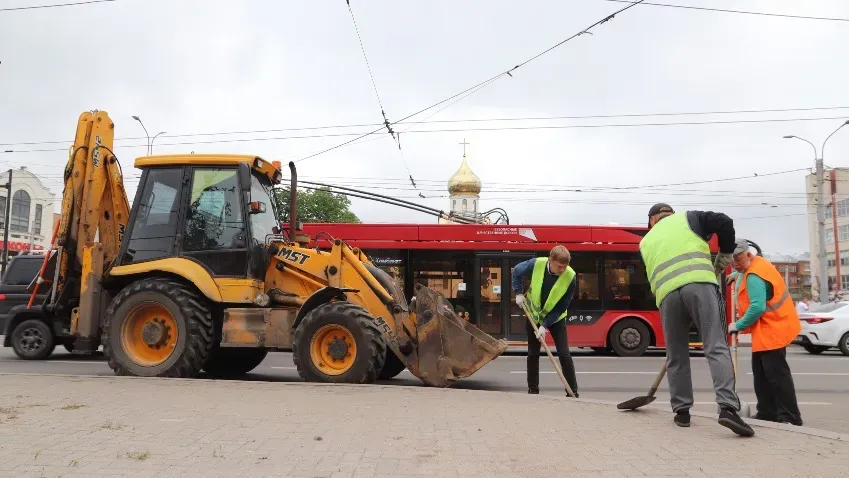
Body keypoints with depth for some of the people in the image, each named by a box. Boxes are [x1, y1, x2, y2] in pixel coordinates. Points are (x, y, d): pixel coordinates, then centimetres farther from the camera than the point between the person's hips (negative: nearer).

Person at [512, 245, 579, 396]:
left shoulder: (570, 277, -27)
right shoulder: (536, 264, -24)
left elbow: (562, 307, -20)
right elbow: (516, 271, -1)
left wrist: (545, 325, -24)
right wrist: (519, 293, -7)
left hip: (555, 318, -1)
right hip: (534, 315, 2)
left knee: (564, 354, -8)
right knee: (533, 354, 7)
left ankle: (573, 392, 2)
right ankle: (533, 390, 19)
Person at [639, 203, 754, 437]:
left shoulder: (646, 241, 32)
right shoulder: (687, 218, 25)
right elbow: (725, 223, 10)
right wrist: (724, 257, 21)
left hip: (667, 293, 2)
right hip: (700, 284, -2)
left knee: (676, 356, 15)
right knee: (716, 348, -5)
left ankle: (682, 411, 19)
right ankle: (728, 408, -18)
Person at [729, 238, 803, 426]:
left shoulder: (754, 276, -22)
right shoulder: (757, 263, 12)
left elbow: (757, 307, -29)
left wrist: (739, 325, -18)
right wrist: (737, 275, 22)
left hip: (773, 328, -11)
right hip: (770, 327, 11)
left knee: (776, 372, -10)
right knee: (761, 372, 13)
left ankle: (790, 417, -6)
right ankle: (767, 413, 19)